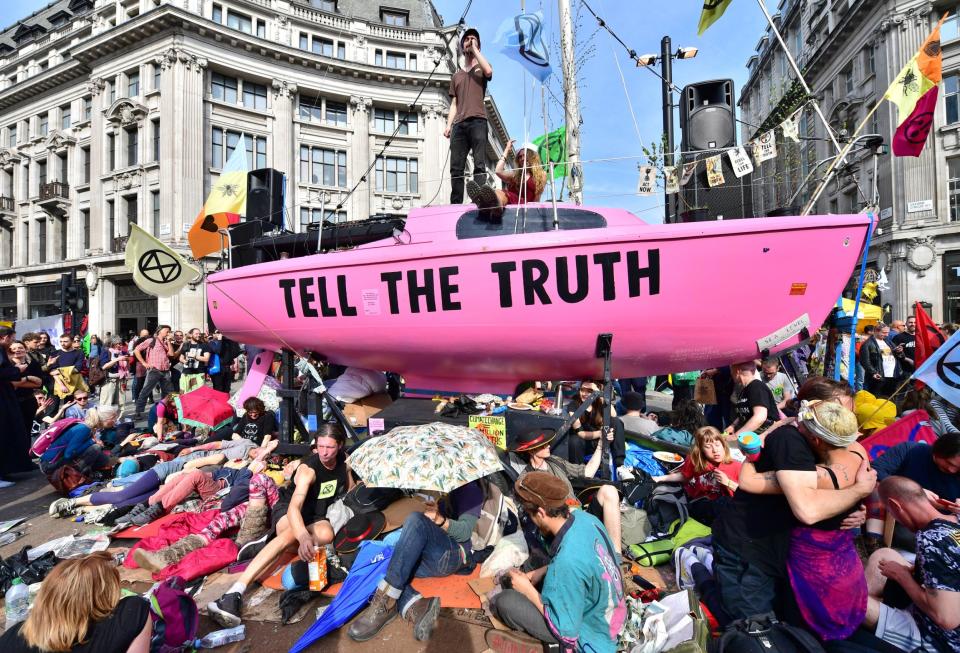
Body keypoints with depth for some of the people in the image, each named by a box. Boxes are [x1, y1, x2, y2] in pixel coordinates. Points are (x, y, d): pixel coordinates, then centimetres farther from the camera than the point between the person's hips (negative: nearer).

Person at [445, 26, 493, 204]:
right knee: (456, 168, -6)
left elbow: (489, 71, -8)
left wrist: (475, 49, 4)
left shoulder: (481, 68, 19)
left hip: (477, 121, -4)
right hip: (459, 124, 4)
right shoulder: (456, 76, 29)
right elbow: (454, 104, 22)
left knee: (479, 165, -15)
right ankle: (455, 205, -7)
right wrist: (448, 125, 6)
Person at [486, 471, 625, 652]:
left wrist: (528, 590, -14)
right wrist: (543, 571, 1)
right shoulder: (584, 517, -13)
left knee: (503, 602, -12)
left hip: (593, 636, -7)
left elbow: (567, 631, -24)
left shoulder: (566, 563, -36)